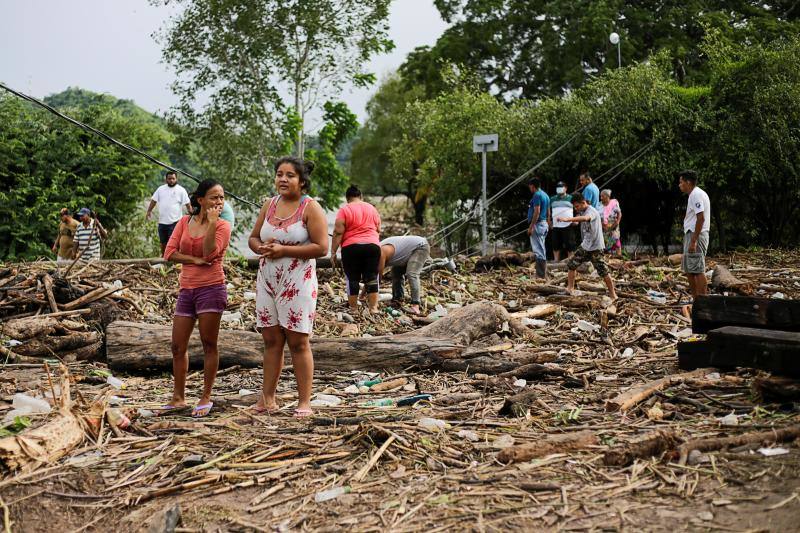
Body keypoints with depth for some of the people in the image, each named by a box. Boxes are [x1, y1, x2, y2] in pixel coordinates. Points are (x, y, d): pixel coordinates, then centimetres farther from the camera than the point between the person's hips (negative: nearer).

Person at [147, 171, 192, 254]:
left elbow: (187, 204, -7)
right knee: (163, 242, 16)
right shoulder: (161, 189, 8)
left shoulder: (181, 190, -4)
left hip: (175, 221, -5)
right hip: (162, 221, 5)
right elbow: (154, 200, 13)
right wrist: (149, 211, 5)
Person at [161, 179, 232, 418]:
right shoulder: (184, 222, 9)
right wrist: (195, 260, -12)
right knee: (178, 346, 8)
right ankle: (178, 398, 20)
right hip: (187, 289, 5)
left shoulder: (223, 226, -1)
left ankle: (206, 398, 11)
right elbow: (169, 253, 1)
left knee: (209, 345, 1)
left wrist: (212, 222, -20)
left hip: (211, 288, -5)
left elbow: (210, 253, -17)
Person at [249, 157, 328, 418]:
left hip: (298, 281, -5)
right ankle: (267, 399, 15)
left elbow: (321, 247, -15)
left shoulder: (310, 207, -7)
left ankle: (304, 403, 4)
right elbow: (253, 238, 16)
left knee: (298, 342, -2)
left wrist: (284, 250, -18)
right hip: (267, 280, 5)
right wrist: (262, 248, -8)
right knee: (271, 340, 9)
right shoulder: (269, 205, 10)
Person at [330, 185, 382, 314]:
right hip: (373, 246, 3)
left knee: (353, 279, 5)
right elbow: (378, 230, 18)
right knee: (372, 278, 7)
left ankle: (353, 309, 9)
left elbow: (338, 233, -7)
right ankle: (373, 308, 5)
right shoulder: (372, 208, 12)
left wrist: (333, 252, -3)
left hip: (351, 248, -3)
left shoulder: (344, 210, -2)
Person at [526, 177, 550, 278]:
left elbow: (537, 212, -21)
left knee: (538, 251, -9)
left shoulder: (537, 195, -13)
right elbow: (548, 212, 19)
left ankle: (540, 275, -10)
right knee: (542, 250, 14)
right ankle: (543, 274, 18)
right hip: (544, 223, 10)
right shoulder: (545, 195, 17)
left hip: (537, 224, -10)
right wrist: (548, 224, 23)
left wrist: (531, 227, -21)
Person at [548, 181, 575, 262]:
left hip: (568, 226, -3)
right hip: (555, 227, 3)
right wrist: (549, 222, 8)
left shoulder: (570, 198, 7)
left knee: (570, 246, -3)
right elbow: (548, 212, 19)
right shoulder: (552, 199, 15)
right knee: (556, 246, 5)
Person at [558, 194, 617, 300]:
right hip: (584, 246, 8)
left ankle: (613, 294, 7)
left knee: (603, 271, -3)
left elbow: (585, 218, -43)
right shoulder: (581, 212, 8)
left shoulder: (592, 211, -20)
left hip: (595, 248, -8)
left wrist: (568, 219, -53)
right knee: (571, 264, 8)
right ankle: (570, 288, 21)